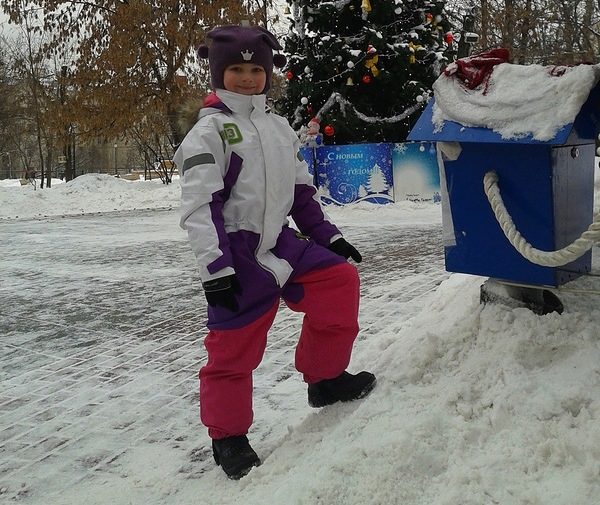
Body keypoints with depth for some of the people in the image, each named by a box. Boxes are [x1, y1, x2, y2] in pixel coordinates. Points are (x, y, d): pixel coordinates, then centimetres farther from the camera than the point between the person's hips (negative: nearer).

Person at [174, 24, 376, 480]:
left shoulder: (279, 128, 14)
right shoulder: (209, 131, -8)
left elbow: (302, 191, 20)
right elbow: (199, 207, -16)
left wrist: (328, 236, 16)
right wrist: (215, 268, -23)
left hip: (280, 243, 7)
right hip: (237, 255, -6)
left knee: (340, 279, -1)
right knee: (234, 345, 0)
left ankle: (326, 378, 15)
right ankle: (228, 437, 20)